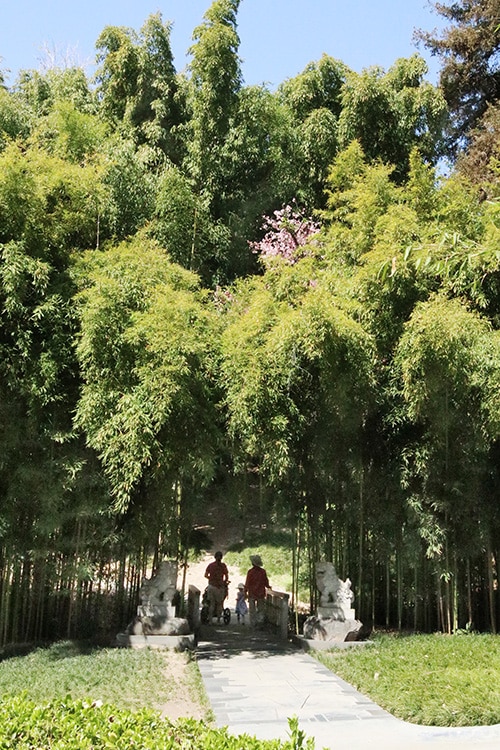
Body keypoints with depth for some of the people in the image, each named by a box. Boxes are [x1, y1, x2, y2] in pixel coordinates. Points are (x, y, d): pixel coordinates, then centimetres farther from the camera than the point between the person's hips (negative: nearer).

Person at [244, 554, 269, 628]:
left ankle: (253, 624, 8)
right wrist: (268, 587, 25)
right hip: (261, 593, 2)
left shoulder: (250, 572, -12)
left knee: (252, 610, 7)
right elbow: (266, 582, 4)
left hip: (252, 593, -2)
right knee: (260, 609, 12)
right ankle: (260, 622, 8)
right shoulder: (263, 571, -4)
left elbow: (247, 583, -8)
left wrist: (245, 592, 2)